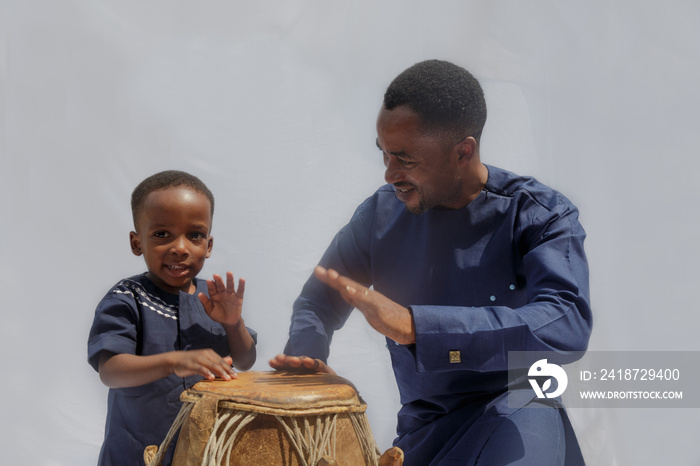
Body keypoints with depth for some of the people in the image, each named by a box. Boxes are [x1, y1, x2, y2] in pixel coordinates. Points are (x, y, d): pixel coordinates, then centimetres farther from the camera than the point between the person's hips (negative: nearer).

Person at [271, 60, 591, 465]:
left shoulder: (542, 216, -12)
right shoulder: (382, 214, 1)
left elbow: (568, 327, -30)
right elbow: (318, 301, 14)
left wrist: (414, 325, -38)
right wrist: (306, 355, -11)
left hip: (515, 411, -4)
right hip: (421, 428, 4)